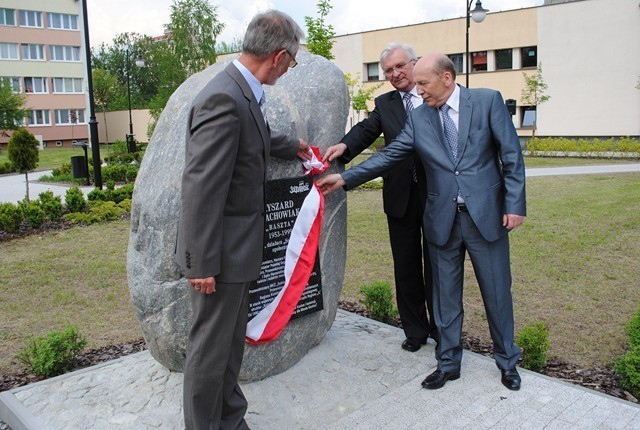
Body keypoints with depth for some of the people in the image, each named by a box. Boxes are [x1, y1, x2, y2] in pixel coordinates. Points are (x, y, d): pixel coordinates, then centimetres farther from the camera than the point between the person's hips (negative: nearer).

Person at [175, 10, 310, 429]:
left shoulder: (243, 91, 6)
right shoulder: (224, 98, -23)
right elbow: (201, 187, -24)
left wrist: (291, 146, 45)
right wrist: (202, 264, -21)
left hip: (239, 246, 10)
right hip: (221, 252, -10)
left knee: (232, 342, 20)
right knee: (211, 346, 6)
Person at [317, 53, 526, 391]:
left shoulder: (488, 101, -3)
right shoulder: (418, 118, 5)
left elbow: (511, 155, -4)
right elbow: (388, 156, 4)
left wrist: (515, 204, -9)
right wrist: (345, 178, -3)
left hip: (486, 214, -2)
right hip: (442, 220, 3)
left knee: (497, 291, 10)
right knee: (445, 294, 11)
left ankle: (507, 360, 32)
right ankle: (448, 363, 29)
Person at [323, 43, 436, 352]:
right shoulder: (384, 104, 9)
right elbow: (365, 130, -6)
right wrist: (344, 146, -28)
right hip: (401, 198, 3)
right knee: (406, 267, 11)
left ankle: (441, 329, 25)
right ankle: (415, 330, 27)